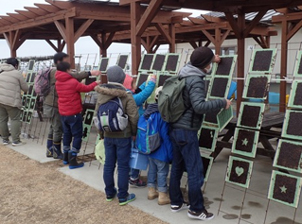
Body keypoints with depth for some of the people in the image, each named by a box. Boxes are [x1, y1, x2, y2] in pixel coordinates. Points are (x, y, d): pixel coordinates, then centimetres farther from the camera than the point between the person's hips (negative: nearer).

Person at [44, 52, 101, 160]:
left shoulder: (56, 72, 14)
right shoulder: (55, 73, -18)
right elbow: (73, 76, -32)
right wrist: (89, 73, -36)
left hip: (51, 105, 10)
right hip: (53, 106, -10)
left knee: (53, 128, 16)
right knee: (58, 129, 0)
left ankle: (50, 151, 26)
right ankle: (57, 153, 12)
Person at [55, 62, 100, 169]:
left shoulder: (58, 83, 3)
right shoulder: (73, 82, -17)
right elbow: (86, 88, -6)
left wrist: (78, 84, 10)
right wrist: (96, 83, 9)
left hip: (63, 113, 7)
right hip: (74, 114, -7)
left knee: (67, 134, 19)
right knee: (77, 136, 0)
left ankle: (66, 157, 27)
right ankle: (72, 161, -2)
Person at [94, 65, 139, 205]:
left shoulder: (101, 94, -1)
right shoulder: (126, 96, -15)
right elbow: (133, 117, -17)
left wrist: (101, 134, 15)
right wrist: (134, 133, 0)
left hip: (108, 136, 4)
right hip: (123, 136, -4)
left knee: (109, 164, 14)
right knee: (123, 166, 4)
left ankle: (109, 193, 28)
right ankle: (123, 196, 13)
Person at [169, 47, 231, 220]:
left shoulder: (185, 74, 9)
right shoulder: (196, 80, -18)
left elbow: (195, 64, 34)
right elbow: (199, 106, -28)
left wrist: (211, 59, 41)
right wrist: (222, 103, -19)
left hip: (176, 129, 10)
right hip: (187, 131, -10)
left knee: (177, 166, 16)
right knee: (195, 169, -1)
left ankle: (176, 202, 27)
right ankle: (196, 209, 8)